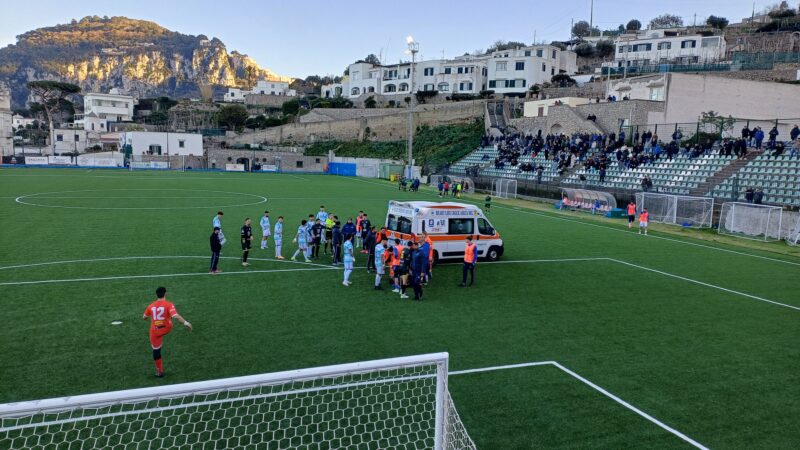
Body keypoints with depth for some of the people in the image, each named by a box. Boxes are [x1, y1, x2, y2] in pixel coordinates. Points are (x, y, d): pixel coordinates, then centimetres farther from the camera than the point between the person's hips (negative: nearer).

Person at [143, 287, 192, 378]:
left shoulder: (151, 306, -2)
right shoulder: (169, 305, -14)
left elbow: (144, 317, 14)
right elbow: (175, 316, -27)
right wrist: (186, 323, -23)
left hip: (155, 331, 2)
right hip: (166, 329, -2)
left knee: (156, 350, 14)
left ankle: (159, 371, 22)